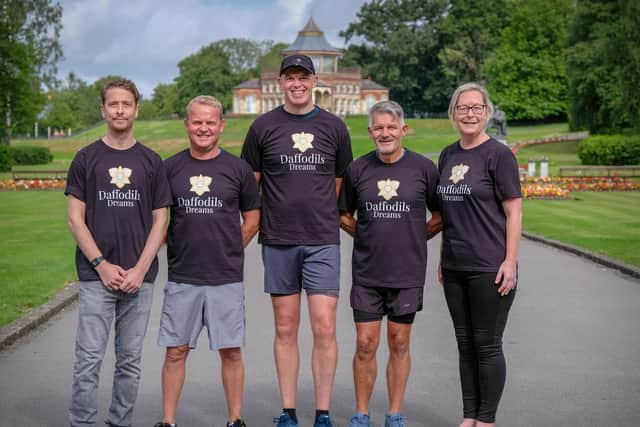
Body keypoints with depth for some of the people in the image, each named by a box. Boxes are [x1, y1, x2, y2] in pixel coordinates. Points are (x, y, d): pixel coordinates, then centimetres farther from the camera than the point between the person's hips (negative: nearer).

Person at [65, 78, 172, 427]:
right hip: (96, 276, -1)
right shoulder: (86, 159, 5)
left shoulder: (151, 162, 8)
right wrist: (101, 265, -9)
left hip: (139, 277, 2)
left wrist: (140, 269, -6)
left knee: (130, 360, 7)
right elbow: (75, 219, 1)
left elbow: (160, 221, 6)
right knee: (89, 359, -3)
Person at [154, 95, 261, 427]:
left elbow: (252, 219, 10)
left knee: (230, 351, 5)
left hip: (227, 279, 0)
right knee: (176, 351, 5)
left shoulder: (238, 169, 3)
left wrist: (229, 251, 5)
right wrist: (177, 250, 5)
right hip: (181, 278, 1)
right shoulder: (170, 168, 5)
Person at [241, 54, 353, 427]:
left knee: (324, 328, -5)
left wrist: (321, 218, 9)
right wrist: (262, 223, 4)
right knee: (286, 329, 7)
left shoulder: (334, 127, 6)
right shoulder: (263, 127, 4)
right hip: (278, 242, 0)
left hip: (323, 241, 0)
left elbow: (340, 184, 13)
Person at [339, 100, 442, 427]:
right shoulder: (358, 169, 1)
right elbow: (344, 215, 14)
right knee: (365, 344, 2)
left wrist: (412, 239, 4)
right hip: (366, 272, 1)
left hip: (407, 272, -1)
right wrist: (369, 238, 7)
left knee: (399, 344, 8)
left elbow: (440, 215, 8)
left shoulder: (423, 168, -2)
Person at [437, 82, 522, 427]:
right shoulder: (448, 155, 11)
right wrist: (443, 258, 15)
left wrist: (510, 261, -14)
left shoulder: (498, 154, -7)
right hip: (455, 267, 6)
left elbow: (513, 211, -9)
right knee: (465, 343, 12)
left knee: (487, 344, 2)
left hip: (489, 268, -6)